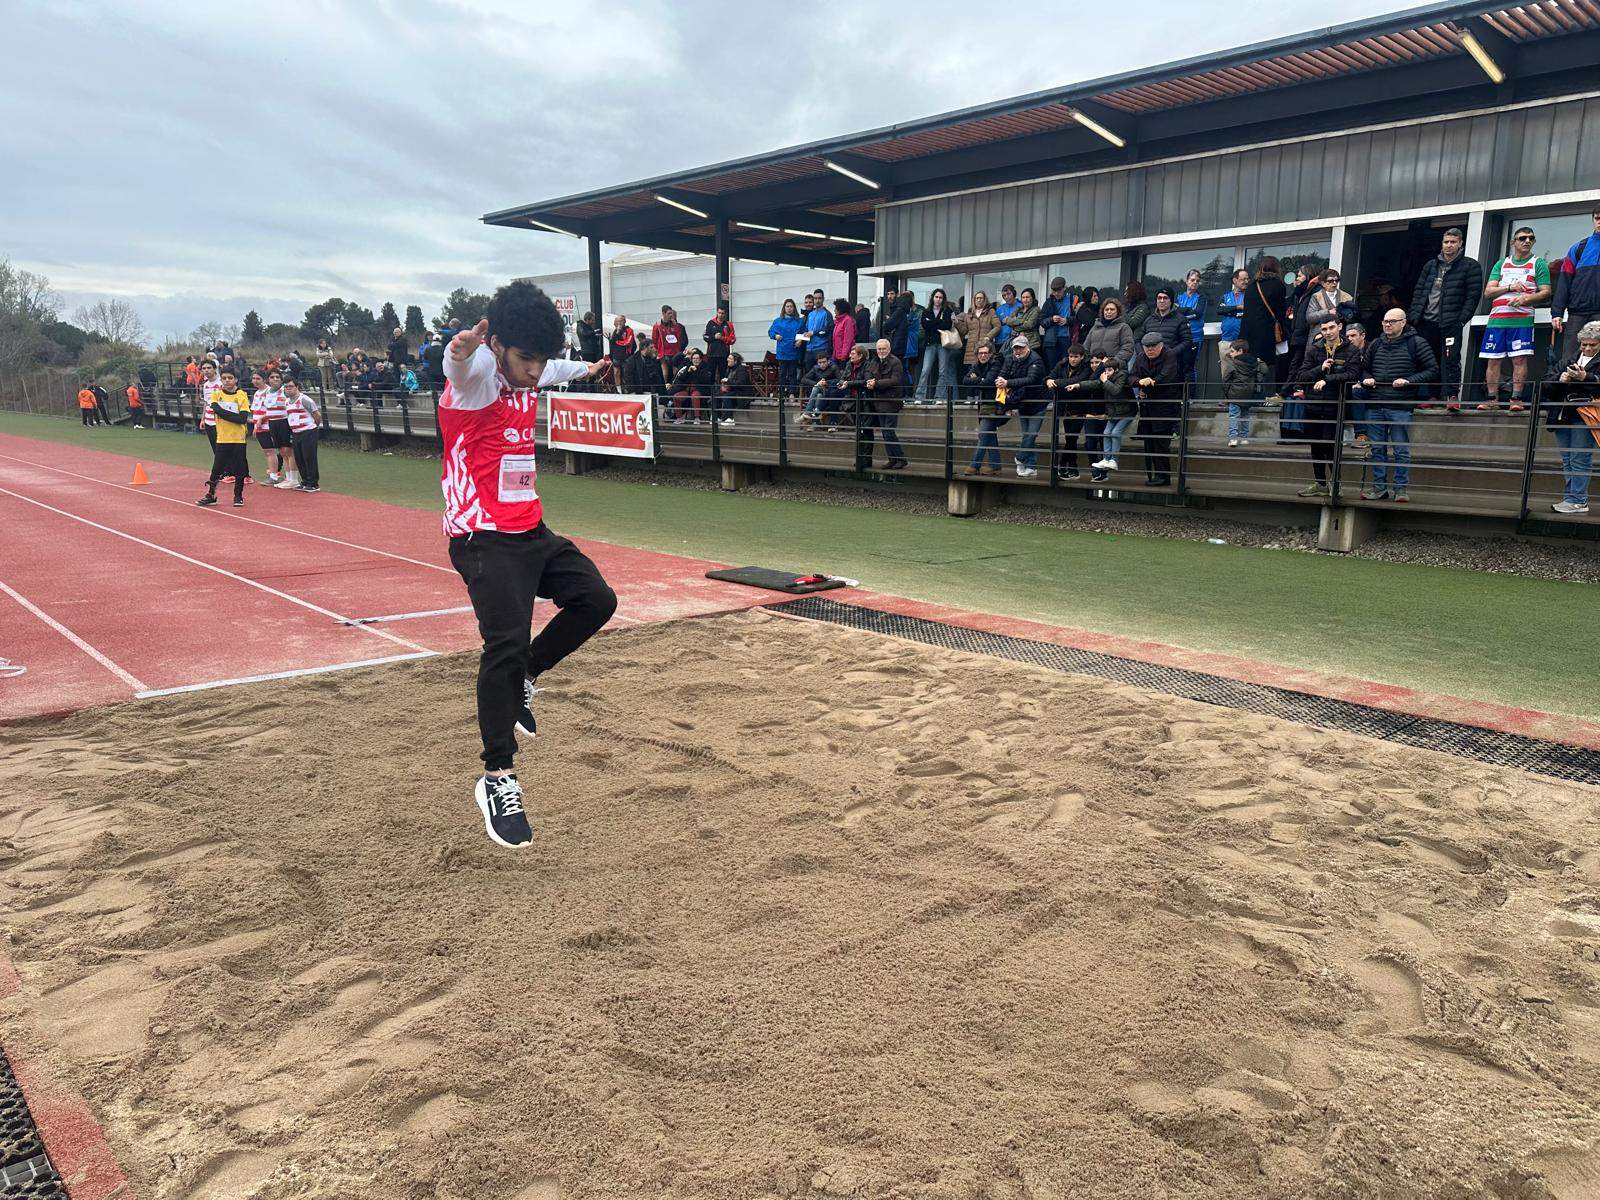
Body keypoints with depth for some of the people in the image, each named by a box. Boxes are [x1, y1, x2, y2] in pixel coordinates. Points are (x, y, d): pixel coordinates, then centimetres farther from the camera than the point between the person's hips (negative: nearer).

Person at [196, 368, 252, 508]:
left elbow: (243, 418, -13)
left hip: (238, 440, -1)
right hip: (222, 439, 1)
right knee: (216, 469, 5)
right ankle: (210, 495, 18)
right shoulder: (217, 394, 5)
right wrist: (235, 416, -17)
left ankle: (238, 496, 17)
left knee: (239, 470, 4)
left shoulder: (242, 396, -2)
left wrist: (224, 414, -13)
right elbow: (217, 410, -13)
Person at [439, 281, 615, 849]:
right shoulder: (478, 371, -15)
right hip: (484, 538, -9)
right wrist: (462, 345, -66)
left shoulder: (528, 376, 9)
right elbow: (460, 361, -42)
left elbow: (556, 367, 35)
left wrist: (588, 367, 55)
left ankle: (523, 680, 25)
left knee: (595, 600, 7)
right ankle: (497, 779, -9)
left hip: (530, 530, 9)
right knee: (508, 641, -19)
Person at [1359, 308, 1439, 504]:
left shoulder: (1416, 343, 0)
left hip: (1400, 406, -5)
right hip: (1375, 406, 5)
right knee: (1377, 448, 8)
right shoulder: (1376, 344, 14)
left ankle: (1400, 488, 4)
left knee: (1401, 450, -2)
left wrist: (1409, 381, -14)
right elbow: (1364, 368, 27)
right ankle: (1379, 487, 15)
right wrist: (1366, 378, 5)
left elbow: (1432, 370, -2)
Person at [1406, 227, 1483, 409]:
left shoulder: (1470, 266, 3)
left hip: (1451, 323, -5)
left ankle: (1453, 396, -12)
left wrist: (1461, 319, -13)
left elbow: (1473, 295, -3)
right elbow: (1418, 292, 17)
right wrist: (1414, 316, 5)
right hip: (1426, 322, 5)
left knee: (1450, 359, -12)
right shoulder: (1430, 265, 18)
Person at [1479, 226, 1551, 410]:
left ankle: (1516, 399, -6)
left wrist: (1525, 299, -16)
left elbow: (1546, 292, 2)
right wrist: (1510, 287, -7)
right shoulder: (1501, 264, 18)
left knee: (1520, 360, -8)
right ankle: (1492, 400, 5)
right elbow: (1488, 292, 9)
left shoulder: (1539, 264, 10)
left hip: (1522, 319, -3)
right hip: (1497, 319, 3)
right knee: (1493, 360, 0)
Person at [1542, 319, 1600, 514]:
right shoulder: (1569, 360, 19)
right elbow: (1547, 383, 12)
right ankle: (1569, 498, 16)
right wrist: (1559, 379, -7)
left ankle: (1579, 501, -6)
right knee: (1567, 460, 10)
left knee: (1579, 460, -8)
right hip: (1562, 417, 6)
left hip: (1583, 417, -6)